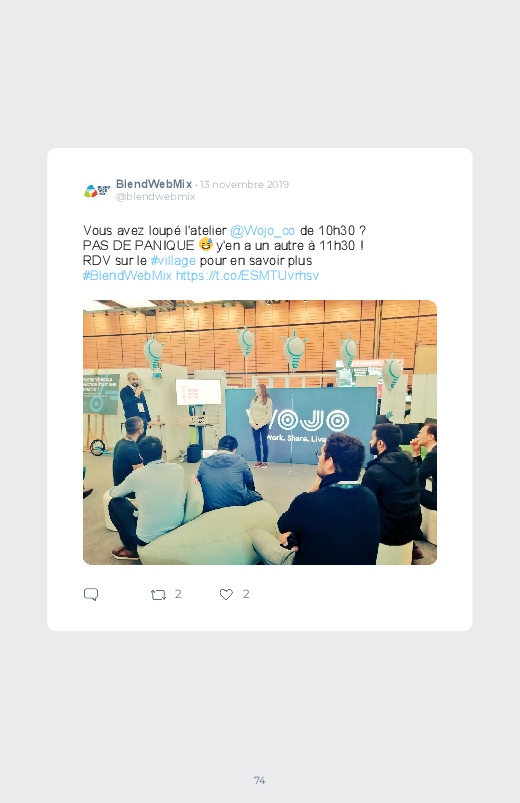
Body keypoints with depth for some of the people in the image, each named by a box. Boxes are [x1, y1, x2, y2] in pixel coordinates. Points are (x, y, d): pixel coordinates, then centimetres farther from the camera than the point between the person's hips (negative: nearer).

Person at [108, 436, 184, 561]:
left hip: (148, 537, -4)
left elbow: (114, 494, 6)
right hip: (177, 530, 4)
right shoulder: (178, 469, -5)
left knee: (115, 503, 15)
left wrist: (112, 490, 31)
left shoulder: (137, 475, -13)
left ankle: (131, 549, 22)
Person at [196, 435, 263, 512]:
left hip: (210, 506, 3)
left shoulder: (204, 463, 2)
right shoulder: (240, 460, -3)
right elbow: (249, 480, 12)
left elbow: (199, 481, 15)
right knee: (257, 496, 28)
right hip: (238, 503, -3)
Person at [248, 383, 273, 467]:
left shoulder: (268, 400, -4)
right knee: (257, 443, 6)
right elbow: (250, 412, 5)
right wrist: (252, 423, -9)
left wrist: (260, 425, -13)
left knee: (264, 443, 1)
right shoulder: (254, 400, 8)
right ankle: (258, 460, 15)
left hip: (264, 425, -4)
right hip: (254, 425, 4)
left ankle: (265, 461, 8)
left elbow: (269, 415, -8)